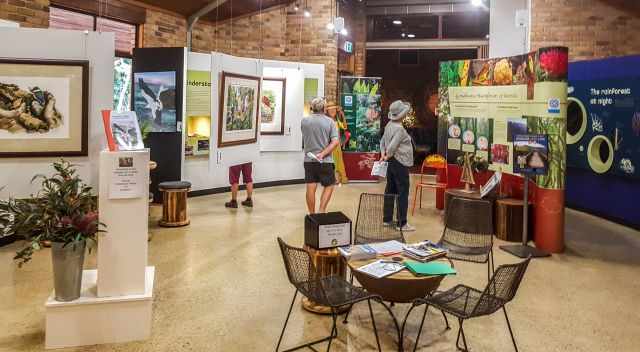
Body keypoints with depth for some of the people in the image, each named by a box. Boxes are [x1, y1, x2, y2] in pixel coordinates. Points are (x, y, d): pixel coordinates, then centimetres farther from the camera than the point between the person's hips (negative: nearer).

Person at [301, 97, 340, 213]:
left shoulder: (304, 121, -2)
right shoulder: (329, 121, -6)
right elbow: (335, 142, -14)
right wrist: (322, 154, -15)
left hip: (309, 160, 2)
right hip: (325, 161, -2)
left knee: (311, 188, 6)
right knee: (329, 185, 14)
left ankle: (312, 215, 15)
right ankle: (321, 211, 3)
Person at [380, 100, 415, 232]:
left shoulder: (389, 125, 7)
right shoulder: (399, 129, -20)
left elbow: (383, 141, 13)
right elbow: (392, 146, -25)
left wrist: (383, 154, 3)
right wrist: (387, 156, -8)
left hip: (392, 163, 9)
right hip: (400, 163, -9)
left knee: (390, 190, 14)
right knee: (402, 193, -4)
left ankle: (387, 219, 21)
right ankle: (402, 223, -1)